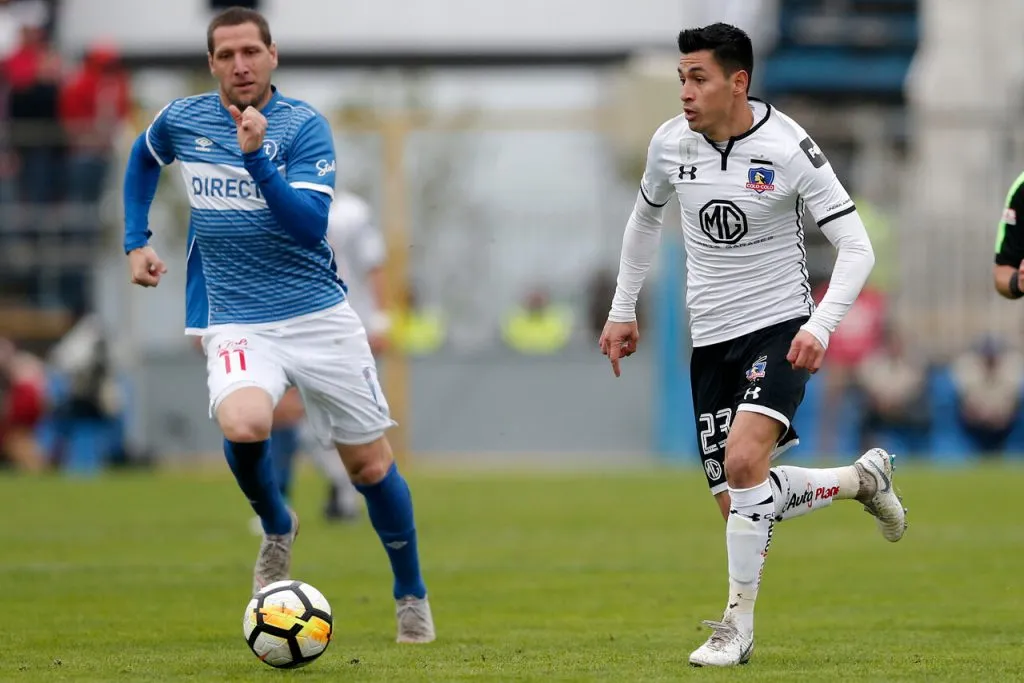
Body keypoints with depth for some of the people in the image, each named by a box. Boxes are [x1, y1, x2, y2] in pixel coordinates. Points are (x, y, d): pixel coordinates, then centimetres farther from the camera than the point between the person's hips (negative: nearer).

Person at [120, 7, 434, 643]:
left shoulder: (304, 126, -8)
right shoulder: (181, 120, 1)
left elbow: (311, 225, -19)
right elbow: (143, 159, 25)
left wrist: (256, 158, -28)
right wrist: (136, 242, 18)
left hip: (318, 315, 0)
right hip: (237, 322, 0)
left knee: (370, 465, 5)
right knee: (243, 426, -31)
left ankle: (412, 596, 28)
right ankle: (277, 529, 1)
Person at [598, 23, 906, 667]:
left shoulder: (788, 148, -16)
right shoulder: (671, 144, -1)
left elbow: (856, 246, -14)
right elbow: (646, 217, 20)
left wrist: (821, 325, -27)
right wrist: (623, 310, 20)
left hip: (781, 329, -6)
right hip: (711, 339, 6)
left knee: (743, 462, -27)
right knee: (737, 503, 3)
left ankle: (739, 624, -15)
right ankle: (861, 478, 28)